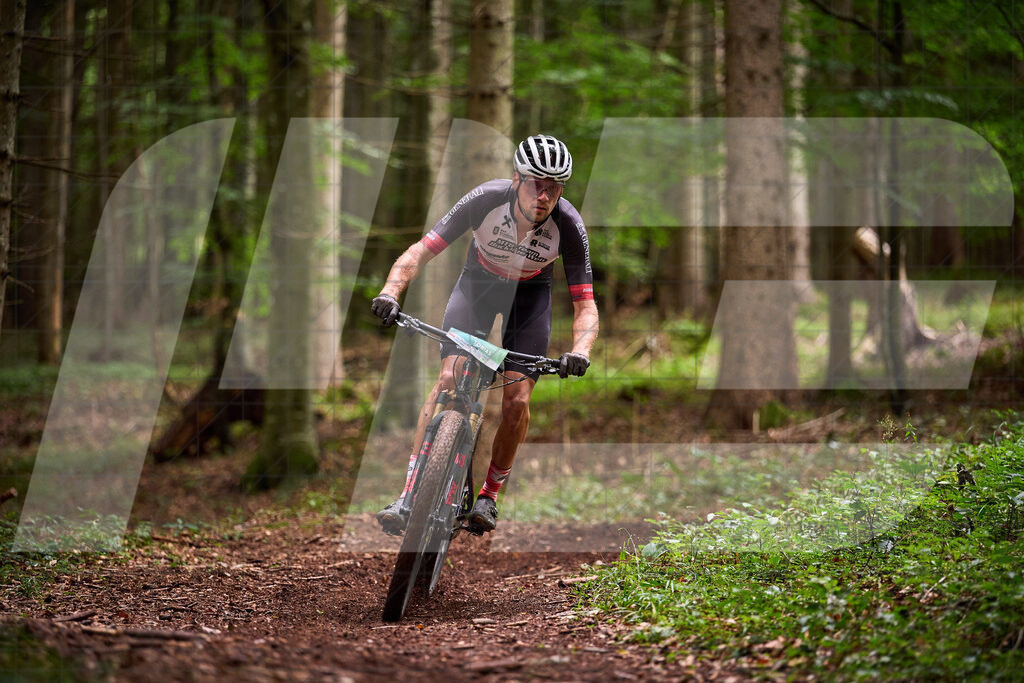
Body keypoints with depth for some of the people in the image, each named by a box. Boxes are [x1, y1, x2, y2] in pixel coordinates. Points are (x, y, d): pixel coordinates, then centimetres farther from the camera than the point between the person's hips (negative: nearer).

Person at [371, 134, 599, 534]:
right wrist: (390, 293, -48)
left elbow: (585, 304, -26)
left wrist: (580, 351, -45)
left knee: (517, 400, -13)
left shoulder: (568, 225, -30)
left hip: (530, 294, 0)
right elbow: (421, 251, -31)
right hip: (479, 281, 0)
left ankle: (489, 495, 9)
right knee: (449, 381, -18)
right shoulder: (486, 200, -32)